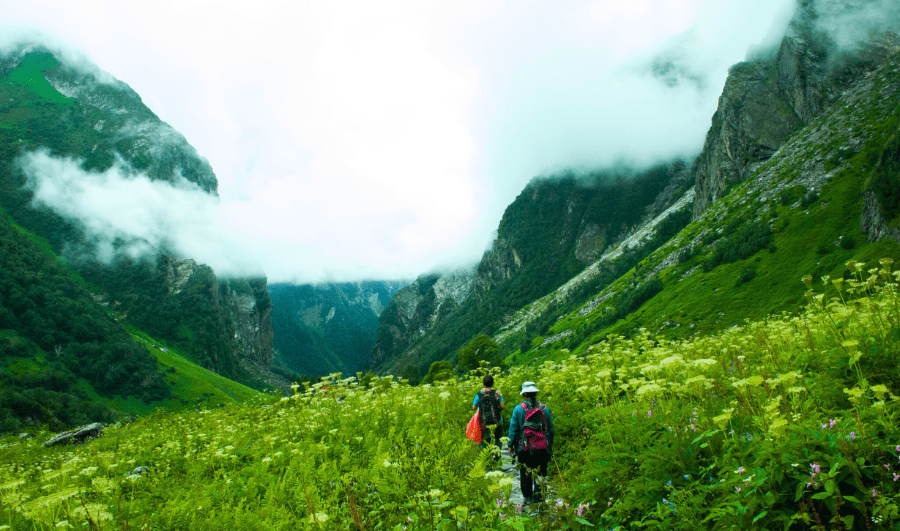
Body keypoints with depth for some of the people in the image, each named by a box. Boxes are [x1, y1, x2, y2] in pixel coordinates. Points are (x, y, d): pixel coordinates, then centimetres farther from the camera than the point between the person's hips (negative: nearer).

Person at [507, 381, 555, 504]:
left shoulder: (519, 409, -6)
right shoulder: (544, 408, 2)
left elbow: (513, 428, -3)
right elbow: (551, 428, 9)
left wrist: (511, 445, 6)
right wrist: (550, 444, 20)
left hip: (524, 448, -2)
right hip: (542, 448, 2)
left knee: (525, 473, 10)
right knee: (541, 472, 12)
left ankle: (528, 497, 15)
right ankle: (539, 495, 12)